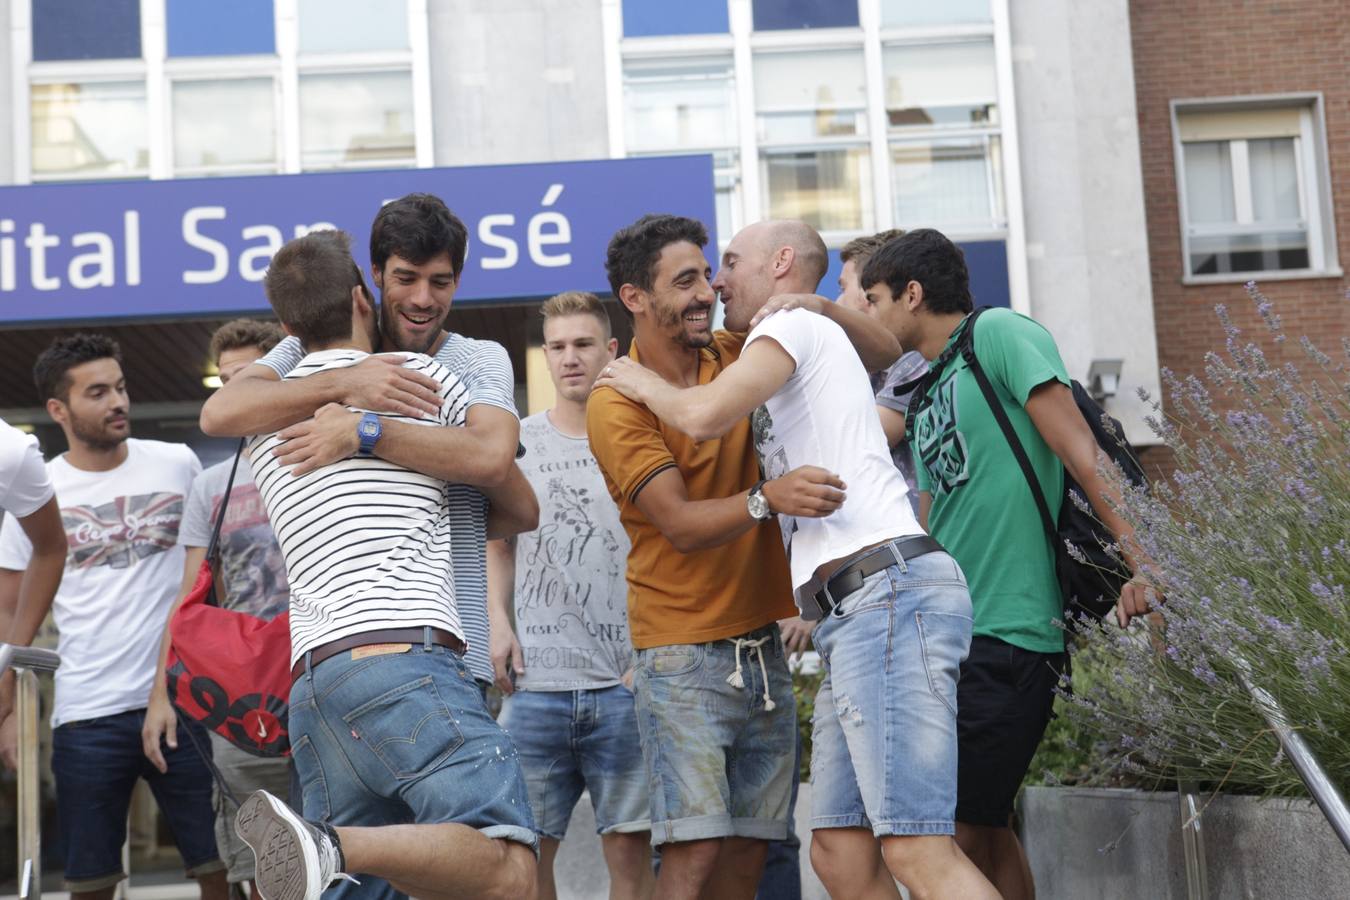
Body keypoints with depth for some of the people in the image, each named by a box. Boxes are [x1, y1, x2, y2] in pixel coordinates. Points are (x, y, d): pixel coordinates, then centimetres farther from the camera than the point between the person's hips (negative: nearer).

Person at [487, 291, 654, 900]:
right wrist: (498, 622, 4)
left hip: (624, 683, -1)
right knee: (527, 845, 3)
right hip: (536, 682, 2)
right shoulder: (518, 443, 10)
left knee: (630, 846, 1)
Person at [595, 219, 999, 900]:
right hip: (858, 613, 10)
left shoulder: (790, 326, 2)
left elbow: (704, 416, -13)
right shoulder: (820, 338, 29)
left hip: (888, 590, -10)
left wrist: (645, 384, 7)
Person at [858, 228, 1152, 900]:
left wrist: (1142, 561, -20)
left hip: (1008, 631, -9)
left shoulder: (998, 334, -5)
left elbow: (1080, 453, -13)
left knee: (958, 832, -8)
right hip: (949, 633, 9)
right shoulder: (927, 395, 20)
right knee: (984, 828, 12)